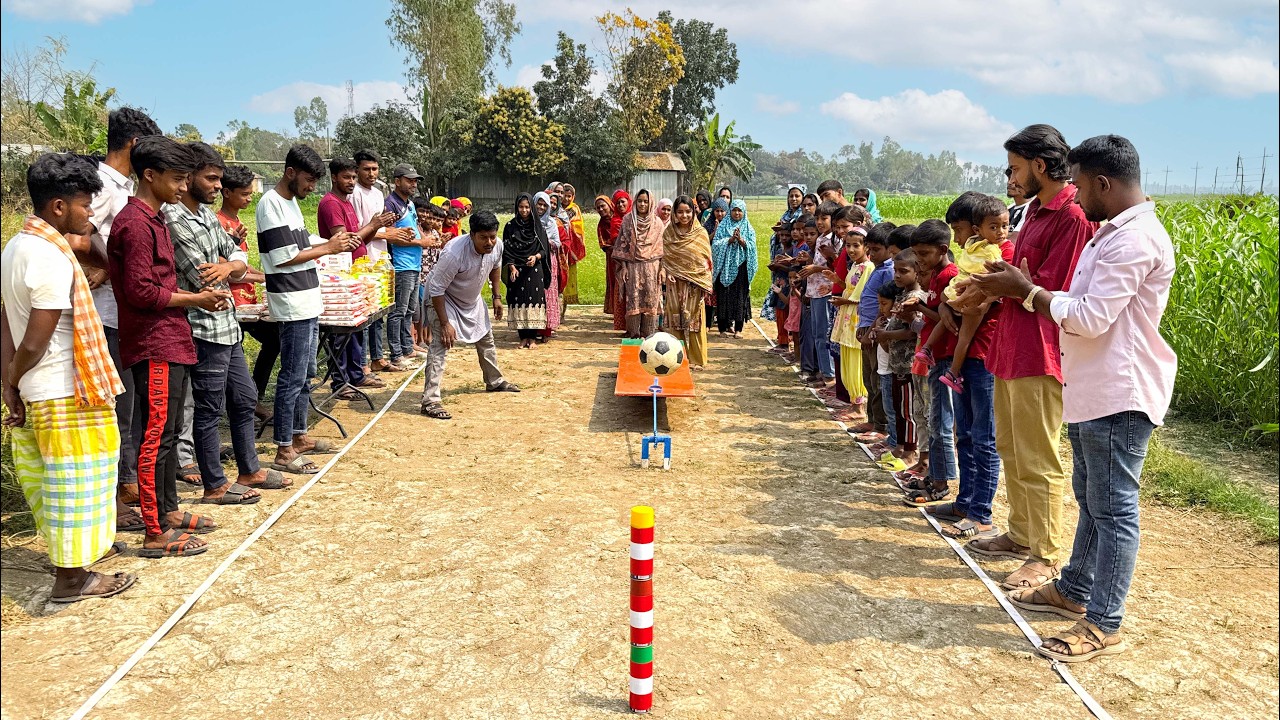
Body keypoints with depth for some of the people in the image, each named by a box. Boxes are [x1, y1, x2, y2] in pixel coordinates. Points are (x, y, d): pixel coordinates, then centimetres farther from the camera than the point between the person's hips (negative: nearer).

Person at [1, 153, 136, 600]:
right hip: (66, 393, -9)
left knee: (53, 478, 22)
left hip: (37, 392, 9)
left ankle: (78, 548, 39)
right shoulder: (53, 259, -22)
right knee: (75, 481, 3)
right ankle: (71, 577, 14)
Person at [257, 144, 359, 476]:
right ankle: (283, 452, 1)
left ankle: (299, 437, 28)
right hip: (292, 305, -10)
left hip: (309, 302, 10)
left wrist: (332, 242, 5)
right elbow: (283, 257, -19)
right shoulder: (271, 204, -14)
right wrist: (328, 248, -13)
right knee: (292, 377, -6)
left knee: (304, 374, 16)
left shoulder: (291, 202, 15)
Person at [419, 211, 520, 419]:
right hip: (443, 298, -7)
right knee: (440, 344, -21)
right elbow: (436, 289, -33)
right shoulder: (454, 253, -40)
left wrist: (496, 296, 10)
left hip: (472, 299, 7)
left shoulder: (497, 246, -20)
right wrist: (445, 323, -32)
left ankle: (495, 381, 42)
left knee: (486, 339, 19)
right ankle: (430, 400, -23)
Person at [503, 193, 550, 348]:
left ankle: (532, 337, 4)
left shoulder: (539, 226, 5)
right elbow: (506, 250, 1)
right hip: (516, 270, 0)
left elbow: (544, 249, 3)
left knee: (534, 299, -3)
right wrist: (512, 267, -10)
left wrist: (536, 257, -17)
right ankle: (523, 337, 6)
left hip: (535, 270, 0)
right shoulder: (510, 226, 3)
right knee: (519, 300, -1)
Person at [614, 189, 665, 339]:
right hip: (632, 266, 0)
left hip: (651, 266, 0)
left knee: (650, 300, -1)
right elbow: (622, 243, 4)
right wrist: (623, 266, -3)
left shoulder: (657, 222, 6)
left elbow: (662, 247, 5)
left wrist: (662, 269, -1)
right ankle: (633, 333, 2)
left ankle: (648, 334, 5)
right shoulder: (627, 220, 5)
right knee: (633, 299, -3)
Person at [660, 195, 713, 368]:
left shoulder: (700, 233, 0)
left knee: (695, 321, 2)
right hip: (675, 284, 1)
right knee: (676, 321, 4)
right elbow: (664, 258, 8)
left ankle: (696, 359, 11)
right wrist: (666, 274, -10)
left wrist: (706, 285, -5)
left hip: (695, 284, -1)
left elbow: (707, 260, 1)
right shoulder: (668, 233, 4)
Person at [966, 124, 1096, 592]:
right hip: (1011, 349, 10)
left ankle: (1048, 558, 11)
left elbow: (1049, 290, -20)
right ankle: (1021, 536, 34)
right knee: (1011, 449, 19)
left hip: (1040, 355, -10)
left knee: (1037, 462, -1)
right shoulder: (1036, 208, 15)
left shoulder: (1074, 216, -17)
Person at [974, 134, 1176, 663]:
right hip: (1092, 391, 11)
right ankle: (1074, 591, 35)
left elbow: (1091, 317, -23)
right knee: (1091, 498, 20)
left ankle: (1103, 625, 7)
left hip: (1119, 396, -11)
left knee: (1113, 509, -2)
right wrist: (1024, 287, 4)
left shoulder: (1136, 240, -19)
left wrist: (1025, 290, -13)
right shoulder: (1112, 234, 15)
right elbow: (1084, 304, 15)